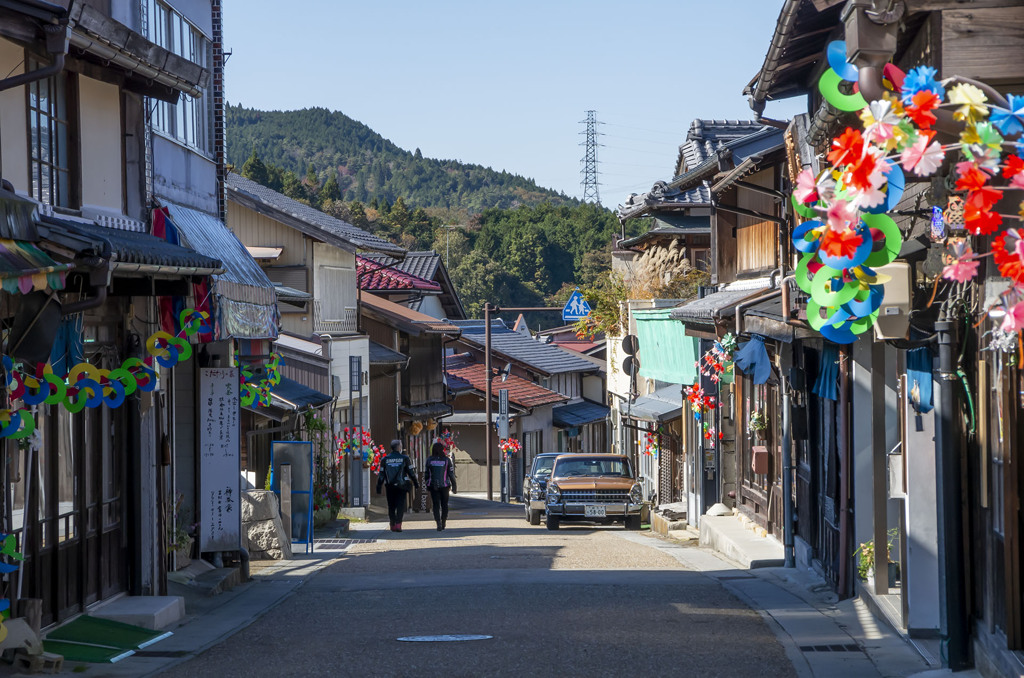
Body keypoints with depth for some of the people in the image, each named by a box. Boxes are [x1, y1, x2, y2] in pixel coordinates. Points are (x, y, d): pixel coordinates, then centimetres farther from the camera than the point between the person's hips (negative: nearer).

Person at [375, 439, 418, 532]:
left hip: (389, 487, 2)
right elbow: (411, 473, 2)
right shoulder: (405, 458, 0)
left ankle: (393, 525, 12)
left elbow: (381, 475, 3)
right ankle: (398, 524, -17)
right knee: (400, 505, -2)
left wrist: (378, 487, 7)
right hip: (401, 486, -2)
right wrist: (416, 484, 12)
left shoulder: (385, 459, 4)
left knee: (391, 507, 11)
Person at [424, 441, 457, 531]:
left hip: (433, 486, 0)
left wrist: (427, 484, 14)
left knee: (436, 505, 1)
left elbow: (427, 473, 3)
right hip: (444, 485, 0)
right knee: (444, 504, 14)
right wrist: (454, 486, 3)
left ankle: (438, 522, -16)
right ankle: (443, 523, 20)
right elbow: (451, 474, -3)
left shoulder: (429, 460, -2)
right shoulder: (447, 460, -5)